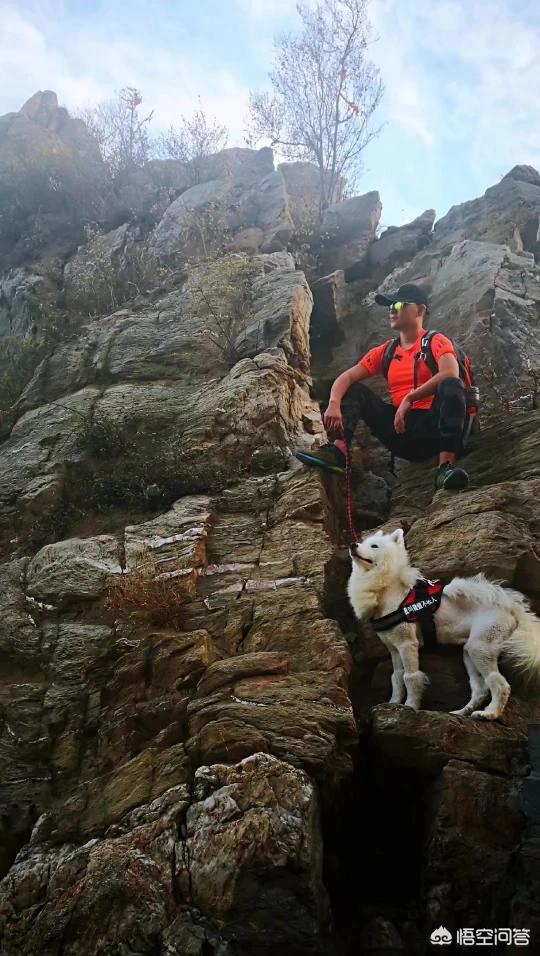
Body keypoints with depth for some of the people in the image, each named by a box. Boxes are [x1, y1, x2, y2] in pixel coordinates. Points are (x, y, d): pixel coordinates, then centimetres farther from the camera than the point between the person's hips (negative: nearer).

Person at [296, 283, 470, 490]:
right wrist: (334, 403, -17)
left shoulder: (436, 342, 1)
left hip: (431, 426, -4)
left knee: (451, 385, -30)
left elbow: (450, 373, -20)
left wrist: (409, 399, -27)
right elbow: (347, 378, 5)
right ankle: (338, 451, -25)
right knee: (354, 390, -1)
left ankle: (446, 466, -40)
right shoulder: (385, 352, 15)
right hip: (400, 428, 5)